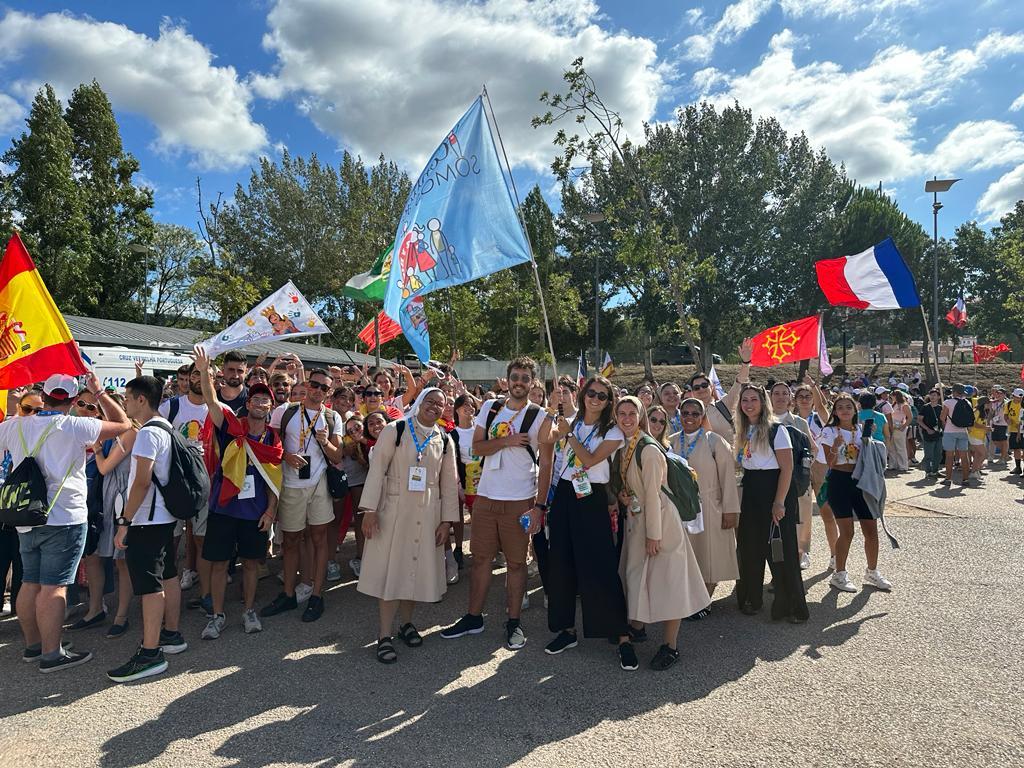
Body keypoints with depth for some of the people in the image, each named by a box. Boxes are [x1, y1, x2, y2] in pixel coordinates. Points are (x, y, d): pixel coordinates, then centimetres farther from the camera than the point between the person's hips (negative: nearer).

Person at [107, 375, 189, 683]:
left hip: (147, 520, -10)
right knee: (167, 575, 17)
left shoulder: (148, 432, -18)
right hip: (164, 516, 10)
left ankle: (150, 653, -1)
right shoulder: (167, 428, 10)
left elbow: (141, 481, -21)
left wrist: (124, 522, -19)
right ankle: (172, 635, 28)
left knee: (149, 585, -6)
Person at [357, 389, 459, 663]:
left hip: (427, 515, 3)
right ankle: (385, 635, 10)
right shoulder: (395, 430, -4)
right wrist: (370, 509, -12)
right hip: (394, 510, -3)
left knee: (418, 567, 10)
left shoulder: (444, 440, 7)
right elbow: (377, 469, -7)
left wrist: (447, 520, 4)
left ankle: (405, 622, 31)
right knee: (390, 569, -1)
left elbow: (449, 483, 8)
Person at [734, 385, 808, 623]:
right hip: (751, 492, 7)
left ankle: (792, 606, 11)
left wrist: (779, 502, -19)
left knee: (780, 549, -2)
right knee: (750, 547, 11)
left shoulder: (776, 430, -10)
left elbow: (787, 468, -14)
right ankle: (751, 599, 26)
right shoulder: (743, 431, 10)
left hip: (774, 490, -6)